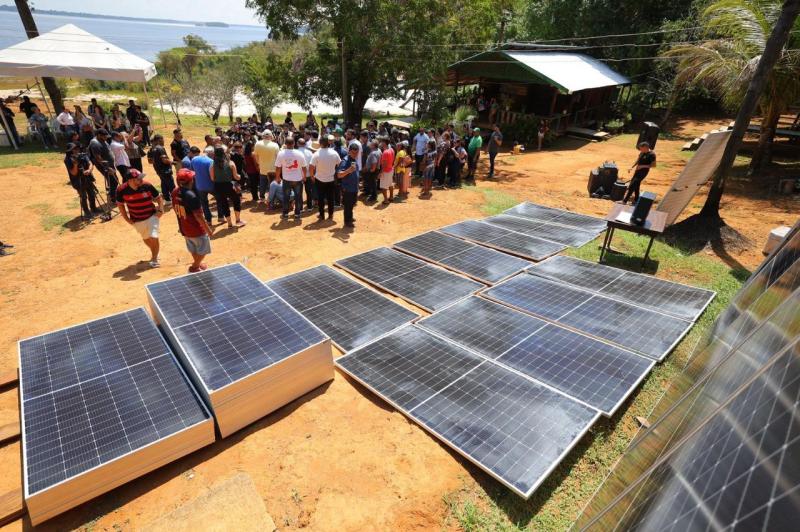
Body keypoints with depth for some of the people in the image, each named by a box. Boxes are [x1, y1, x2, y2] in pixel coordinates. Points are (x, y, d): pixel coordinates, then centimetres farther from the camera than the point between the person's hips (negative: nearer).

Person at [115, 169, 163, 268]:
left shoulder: (147, 185, -18)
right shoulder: (121, 190, -16)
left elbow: (158, 197, -2)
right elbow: (120, 204, 1)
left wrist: (160, 209, -13)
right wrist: (127, 218, -2)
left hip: (151, 216, -2)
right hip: (137, 220, 2)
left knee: (153, 237, -9)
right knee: (146, 239, 18)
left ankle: (154, 259, 12)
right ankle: (154, 253, 44)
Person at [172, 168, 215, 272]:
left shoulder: (175, 192, -5)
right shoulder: (191, 196, -29)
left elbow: (176, 209, 9)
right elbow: (198, 216, -26)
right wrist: (208, 229, -16)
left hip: (184, 229, 8)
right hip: (196, 230, -8)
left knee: (193, 250, 28)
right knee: (203, 250, 16)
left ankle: (196, 264, 45)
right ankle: (195, 267, 24)